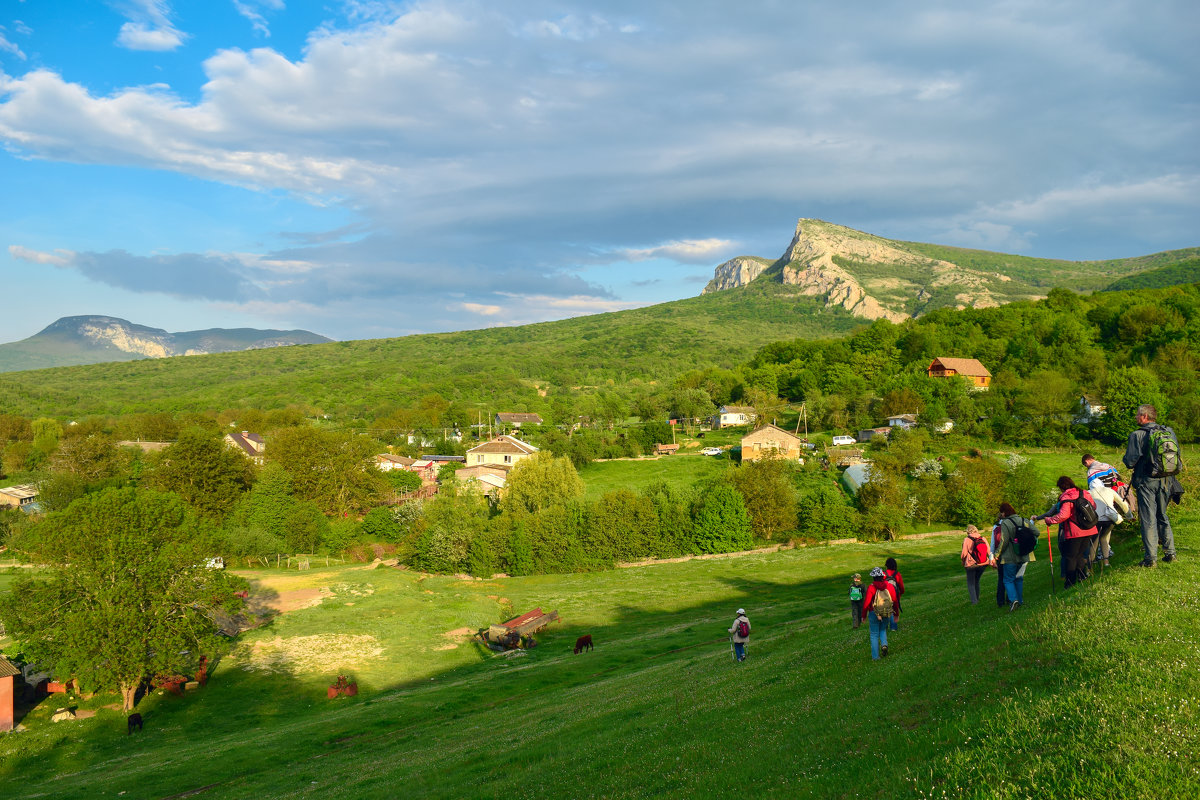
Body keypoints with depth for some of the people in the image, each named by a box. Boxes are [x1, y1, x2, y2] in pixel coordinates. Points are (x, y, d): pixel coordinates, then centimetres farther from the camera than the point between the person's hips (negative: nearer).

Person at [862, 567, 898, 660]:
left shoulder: (871, 587, -13)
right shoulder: (889, 586, -3)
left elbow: (866, 602, -11)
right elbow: (895, 600, 4)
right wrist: (896, 613, 17)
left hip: (874, 614, -3)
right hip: (887, 614, 3)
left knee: (874, 635, 8)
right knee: (883, 630, 26)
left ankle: (875, 656, 7)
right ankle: (884, 644, -1)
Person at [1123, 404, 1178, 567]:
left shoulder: (1137, 435, -12)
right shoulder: (1169, 432, 3)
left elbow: (1130, 462, -13)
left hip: (1146, 481, -5)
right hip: (1165, 480, 5)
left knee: (1148, 519, 0)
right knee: (1163, 516, 19)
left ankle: (1151, 557, 0)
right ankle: (1170, 552, 20)